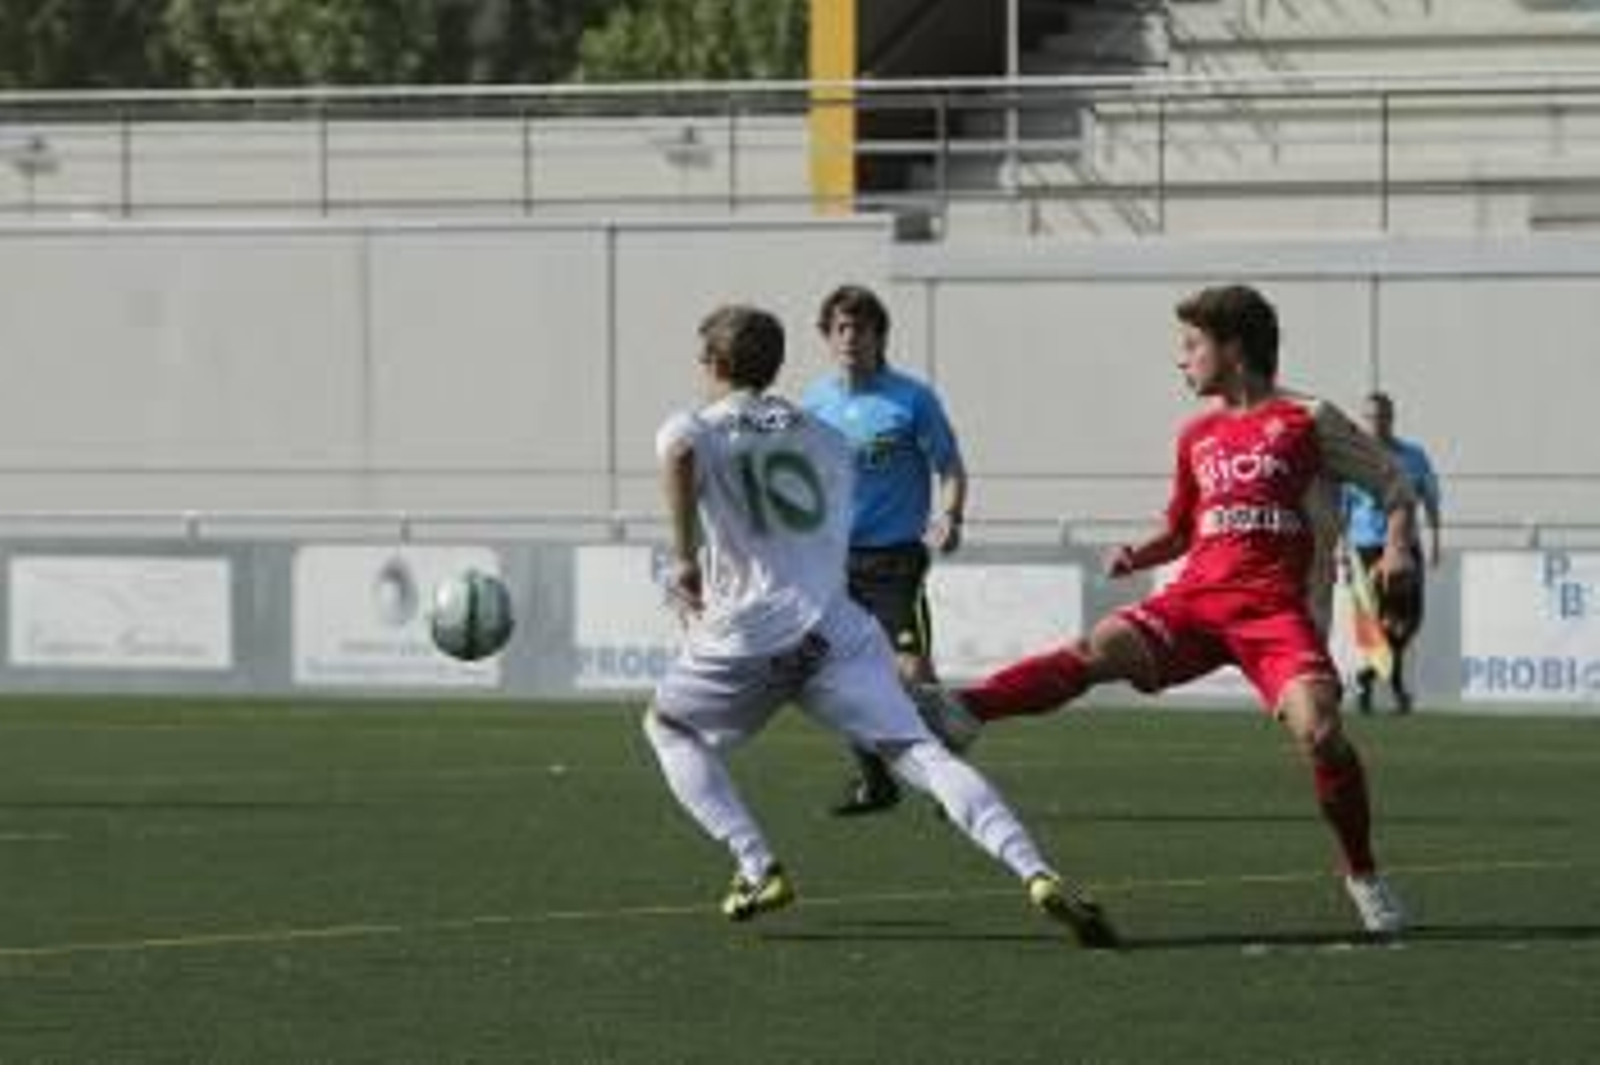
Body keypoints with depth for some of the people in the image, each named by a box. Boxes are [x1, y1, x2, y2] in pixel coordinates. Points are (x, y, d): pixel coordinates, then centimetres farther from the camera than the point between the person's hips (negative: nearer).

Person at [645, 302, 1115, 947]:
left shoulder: (697, 429, 9)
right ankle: (1035, 874, -32)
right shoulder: (824, 439, 25)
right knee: (917, 752, -10)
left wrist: (684, 559, -11)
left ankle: (756, 869, 10)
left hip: (748, 631, -3)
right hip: (835, 623, 3)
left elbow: (679, 452, -18)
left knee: (668, 725, 26)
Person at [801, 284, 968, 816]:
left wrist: (948, 517, -19)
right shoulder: (816, 402, 8)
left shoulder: (911, 399, -5)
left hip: (895, 556, -5)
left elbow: (950, 467, -2)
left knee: (911, 670, -15)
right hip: (833, 554, 5)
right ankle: (873, 781, 20)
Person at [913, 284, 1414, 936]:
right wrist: (1138, 556, 11)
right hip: (1196, 598, 4)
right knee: (1103, 647, -21)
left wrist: (1397, 547, -8)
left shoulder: (1307, 420, 5)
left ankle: (1363, 877, -2)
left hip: (1277, 608, -4)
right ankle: (965, 712, -35)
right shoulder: (1198, 435, 20)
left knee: (1319, 730, -22)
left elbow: (1394, 486, 11)